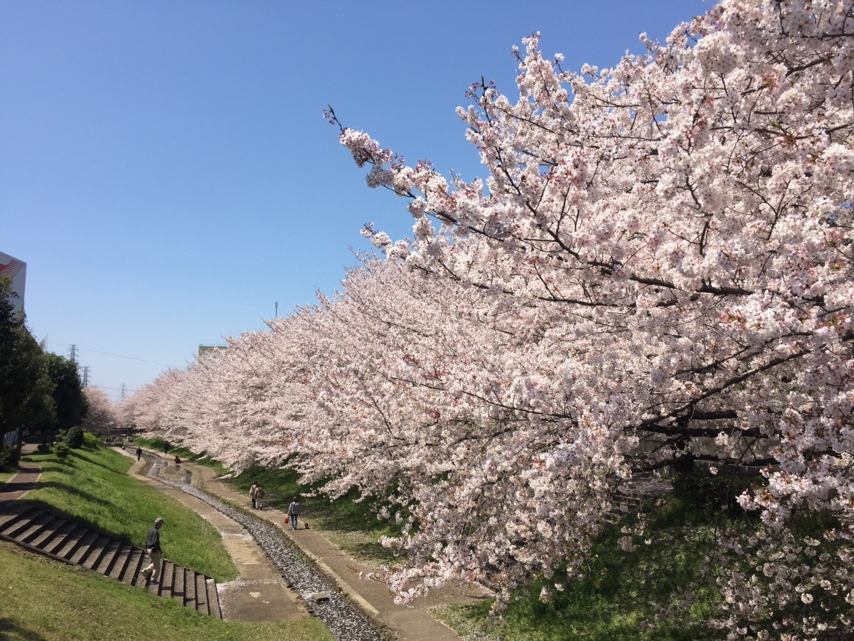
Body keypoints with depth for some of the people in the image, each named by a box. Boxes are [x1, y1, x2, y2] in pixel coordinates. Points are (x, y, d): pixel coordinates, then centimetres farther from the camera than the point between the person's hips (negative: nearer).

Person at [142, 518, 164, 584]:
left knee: (160, 561, 22)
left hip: (149, 549, 9)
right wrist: (160, 550, -14)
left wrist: (146, 549, 22)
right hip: (155, 550, -9)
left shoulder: (150, 530, 6)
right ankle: (153, 579, 12)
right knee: (157, 566, 5)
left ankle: (146, 570, 16)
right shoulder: (156, 532, -22)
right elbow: (155, 543, -26)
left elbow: (147, 539, 14)